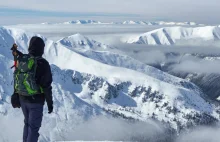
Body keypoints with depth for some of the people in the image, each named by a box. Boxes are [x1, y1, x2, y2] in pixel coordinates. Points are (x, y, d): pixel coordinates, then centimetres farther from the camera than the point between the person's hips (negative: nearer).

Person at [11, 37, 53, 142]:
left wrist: (16, 97, 17)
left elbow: (16, 80, 6)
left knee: (27, 123, 23)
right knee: (34, 126, 4)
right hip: (36, 101, -6)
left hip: (23, 99, 6)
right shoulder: (43, 64, -19)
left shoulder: (21, 60, -2)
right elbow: (46, 86, -17)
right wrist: (50, 103, -5)